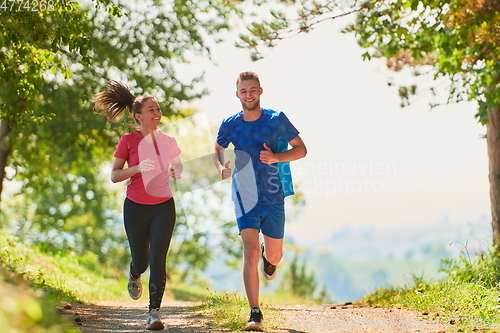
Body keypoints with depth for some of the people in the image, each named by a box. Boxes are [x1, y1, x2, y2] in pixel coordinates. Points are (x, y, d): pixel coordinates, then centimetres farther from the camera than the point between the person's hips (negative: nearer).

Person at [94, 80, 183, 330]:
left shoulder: (168, 141, 3)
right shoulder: (128, 141, -6)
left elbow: (177, 169, 16)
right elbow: (114, 176, -8)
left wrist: (177, 172, -8)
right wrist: (138, 168, -24)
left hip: (163, 206, 1)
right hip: (136, 208, -1)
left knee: (158, 259, -9)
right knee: (140, 259, 9)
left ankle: (154, 312, -5)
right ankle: (134, 276, 47)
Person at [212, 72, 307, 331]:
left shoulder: (277, 119, -5)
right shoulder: (230, 125, -2)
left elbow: (301, 149, 1)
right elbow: (217, 149, 16)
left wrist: (277, 157, -18)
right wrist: (221, 167, -6)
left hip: (274, 198, 1)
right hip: (245, 197, -1)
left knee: (274, 256, 13)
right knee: (250, 252, -17)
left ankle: (267, 254, 53)